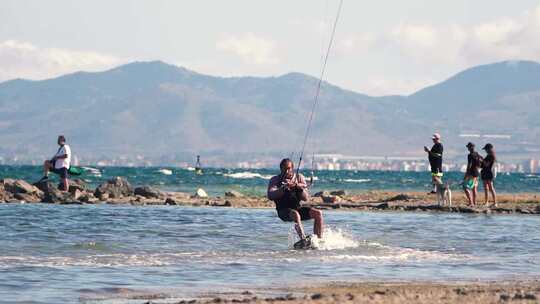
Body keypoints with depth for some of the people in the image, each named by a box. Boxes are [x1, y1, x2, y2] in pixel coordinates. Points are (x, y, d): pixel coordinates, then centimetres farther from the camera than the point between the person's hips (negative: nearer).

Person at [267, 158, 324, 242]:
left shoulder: (299, 178, 6)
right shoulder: (275, 180, 0)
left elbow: (305, 198, 0)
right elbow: (270, 196, -18)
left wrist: (300, 188, -19)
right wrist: (284, 188, -29)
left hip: (297, 208, 4)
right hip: (283, 210, -4)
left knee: (318, 213, -15)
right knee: (295, 214, -37)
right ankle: (303, 239, -47)